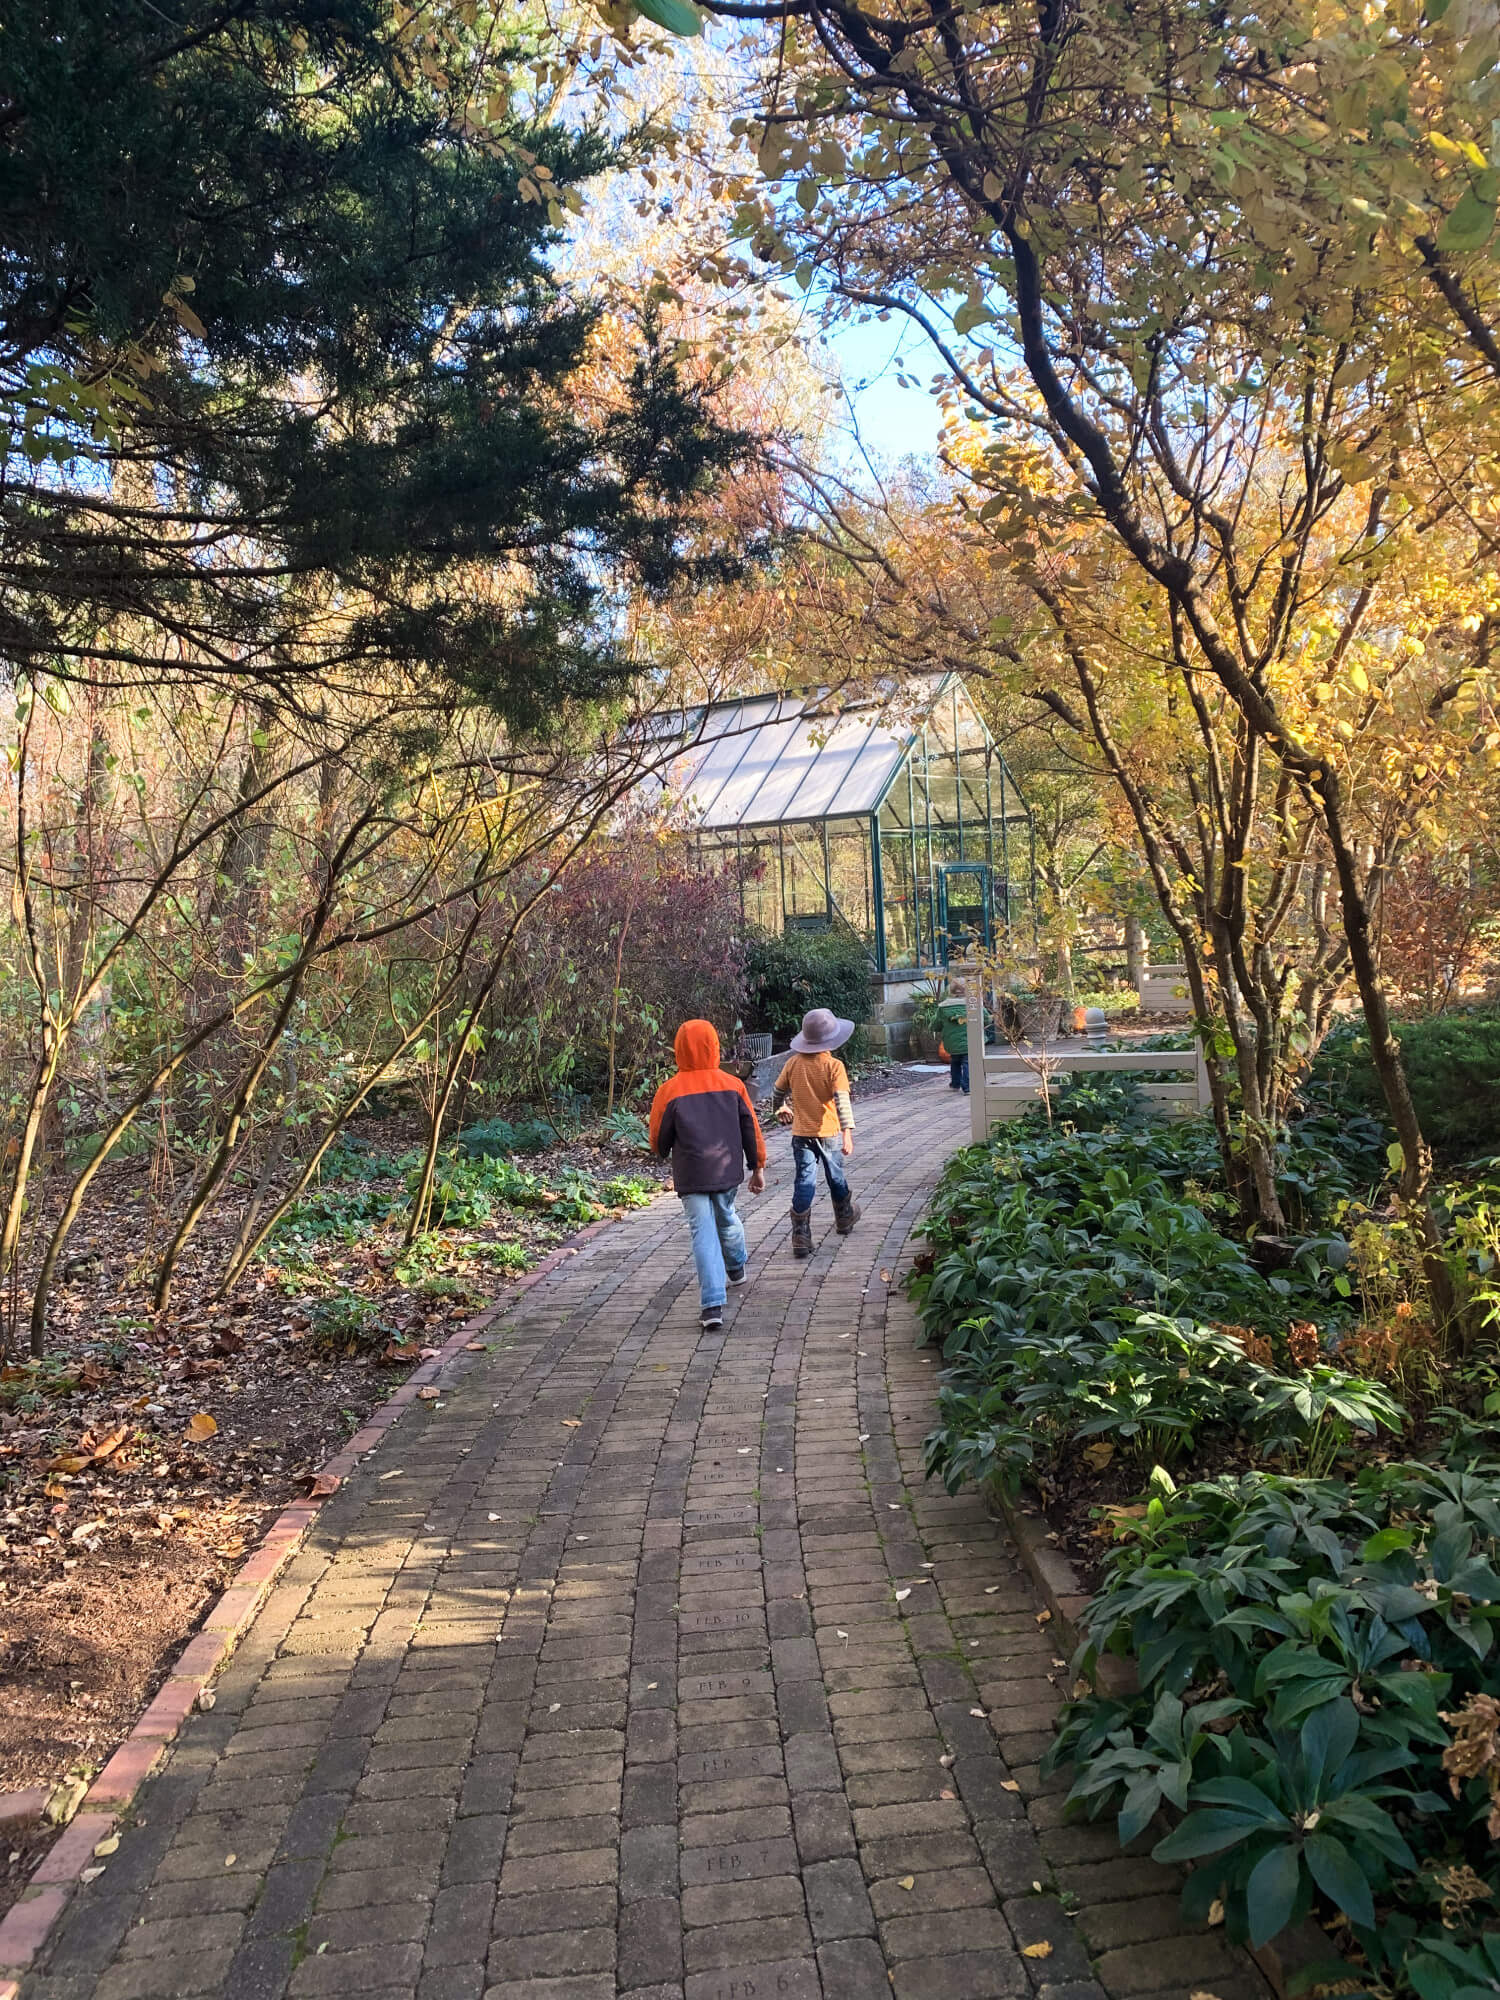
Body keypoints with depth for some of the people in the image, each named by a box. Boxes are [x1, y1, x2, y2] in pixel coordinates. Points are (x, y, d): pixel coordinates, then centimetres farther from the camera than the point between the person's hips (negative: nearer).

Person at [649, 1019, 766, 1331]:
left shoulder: (669, 1091, -10)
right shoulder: (732, 1085, -2)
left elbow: (658, 1139, -1)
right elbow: (751, 1128, 4)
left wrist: (665, 1153, 22)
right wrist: (758, 1167, 14)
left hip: (691, 1176, -3)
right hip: (728, 1170, 3)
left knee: (703, 1233, -4)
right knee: (727, 1218, 27)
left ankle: (713, 1305, -13)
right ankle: (736, 1270, 50)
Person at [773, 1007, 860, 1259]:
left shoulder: (794, 1063, -2)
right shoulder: (834, 1066, -14)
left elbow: (779, 1090, 12)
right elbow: (842, 1101, -24)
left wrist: (781, 1109, 33)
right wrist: (848, 1132, -28)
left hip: (801, 1133, 2)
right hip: (828, 1132, -2)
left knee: (804, 1182, 1)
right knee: (835, 1176, 19)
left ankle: (801, 1237, -6)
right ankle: (844, 1218, 41)